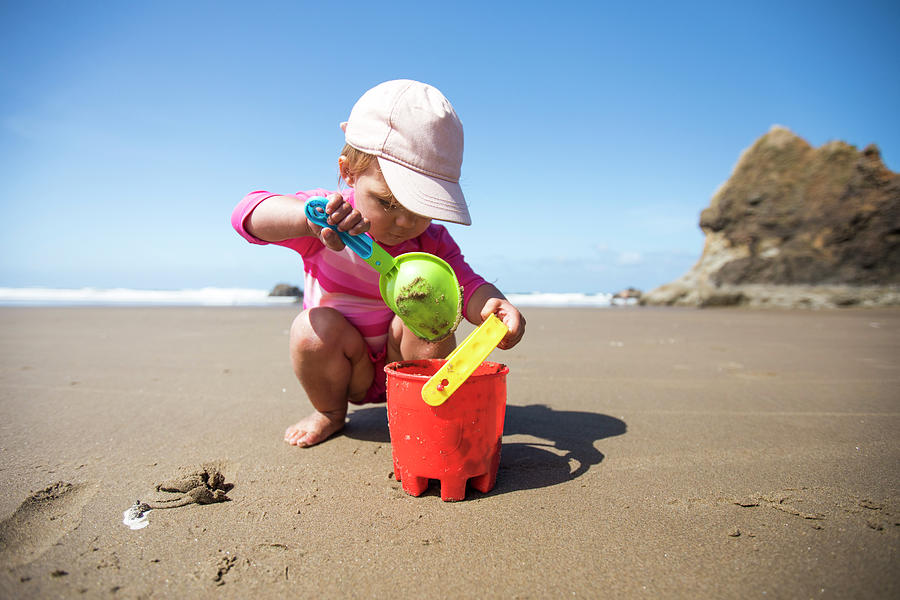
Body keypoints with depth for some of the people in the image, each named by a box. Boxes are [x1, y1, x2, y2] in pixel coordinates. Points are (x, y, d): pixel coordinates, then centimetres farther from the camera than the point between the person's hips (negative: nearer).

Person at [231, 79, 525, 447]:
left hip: (404, 366, 1)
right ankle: (330, 412, -1)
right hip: (343, 372, 0)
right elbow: (246, 216, -32)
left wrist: (495, 306, -47)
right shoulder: (329, 219, -19)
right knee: (314, 327, -30)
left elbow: (467, 285, -21)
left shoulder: (431, 241, -11)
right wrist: (308, 214, -54)